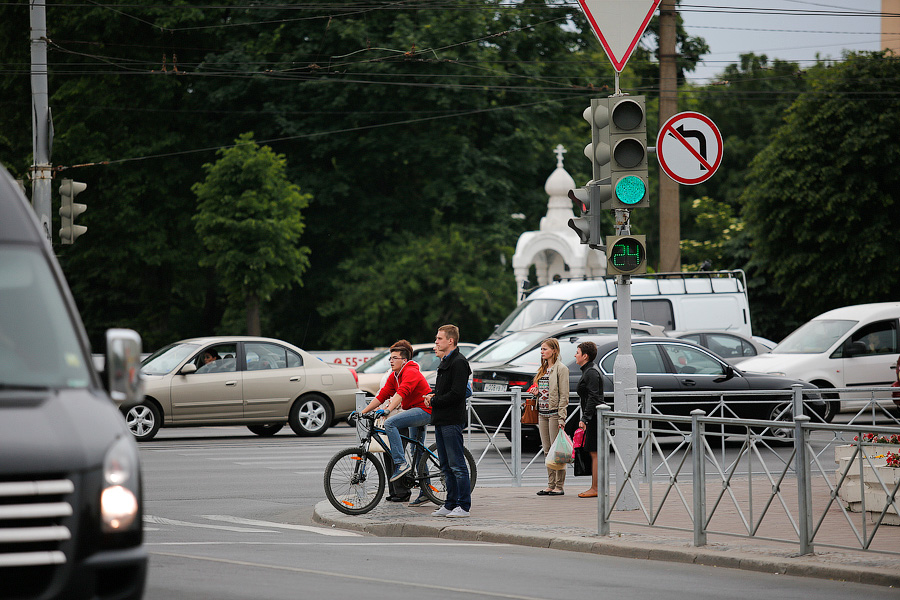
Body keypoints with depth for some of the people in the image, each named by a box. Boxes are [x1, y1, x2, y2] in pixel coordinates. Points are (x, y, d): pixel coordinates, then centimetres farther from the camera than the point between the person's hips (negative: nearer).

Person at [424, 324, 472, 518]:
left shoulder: (459, 363, -13)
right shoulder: (445, 362, 19)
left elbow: (456, 394, -21)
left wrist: (434, 401, -11)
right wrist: (433, 396, 6)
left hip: (452, 421, -10)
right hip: (441, 421, 10)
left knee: (457, 465, -7)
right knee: (446, 466, 12)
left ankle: (464, 506, -5)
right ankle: (450, 504, 17)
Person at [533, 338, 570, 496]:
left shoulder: (561, 369, -7)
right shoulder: (542, 369, 16)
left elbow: (564, 395, -11)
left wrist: (561, 418, -15)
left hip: (554, 413, -8)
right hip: (542, 414, 8)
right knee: (547, 452, 9)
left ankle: (559, 486, -2)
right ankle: (551, 485, 12)